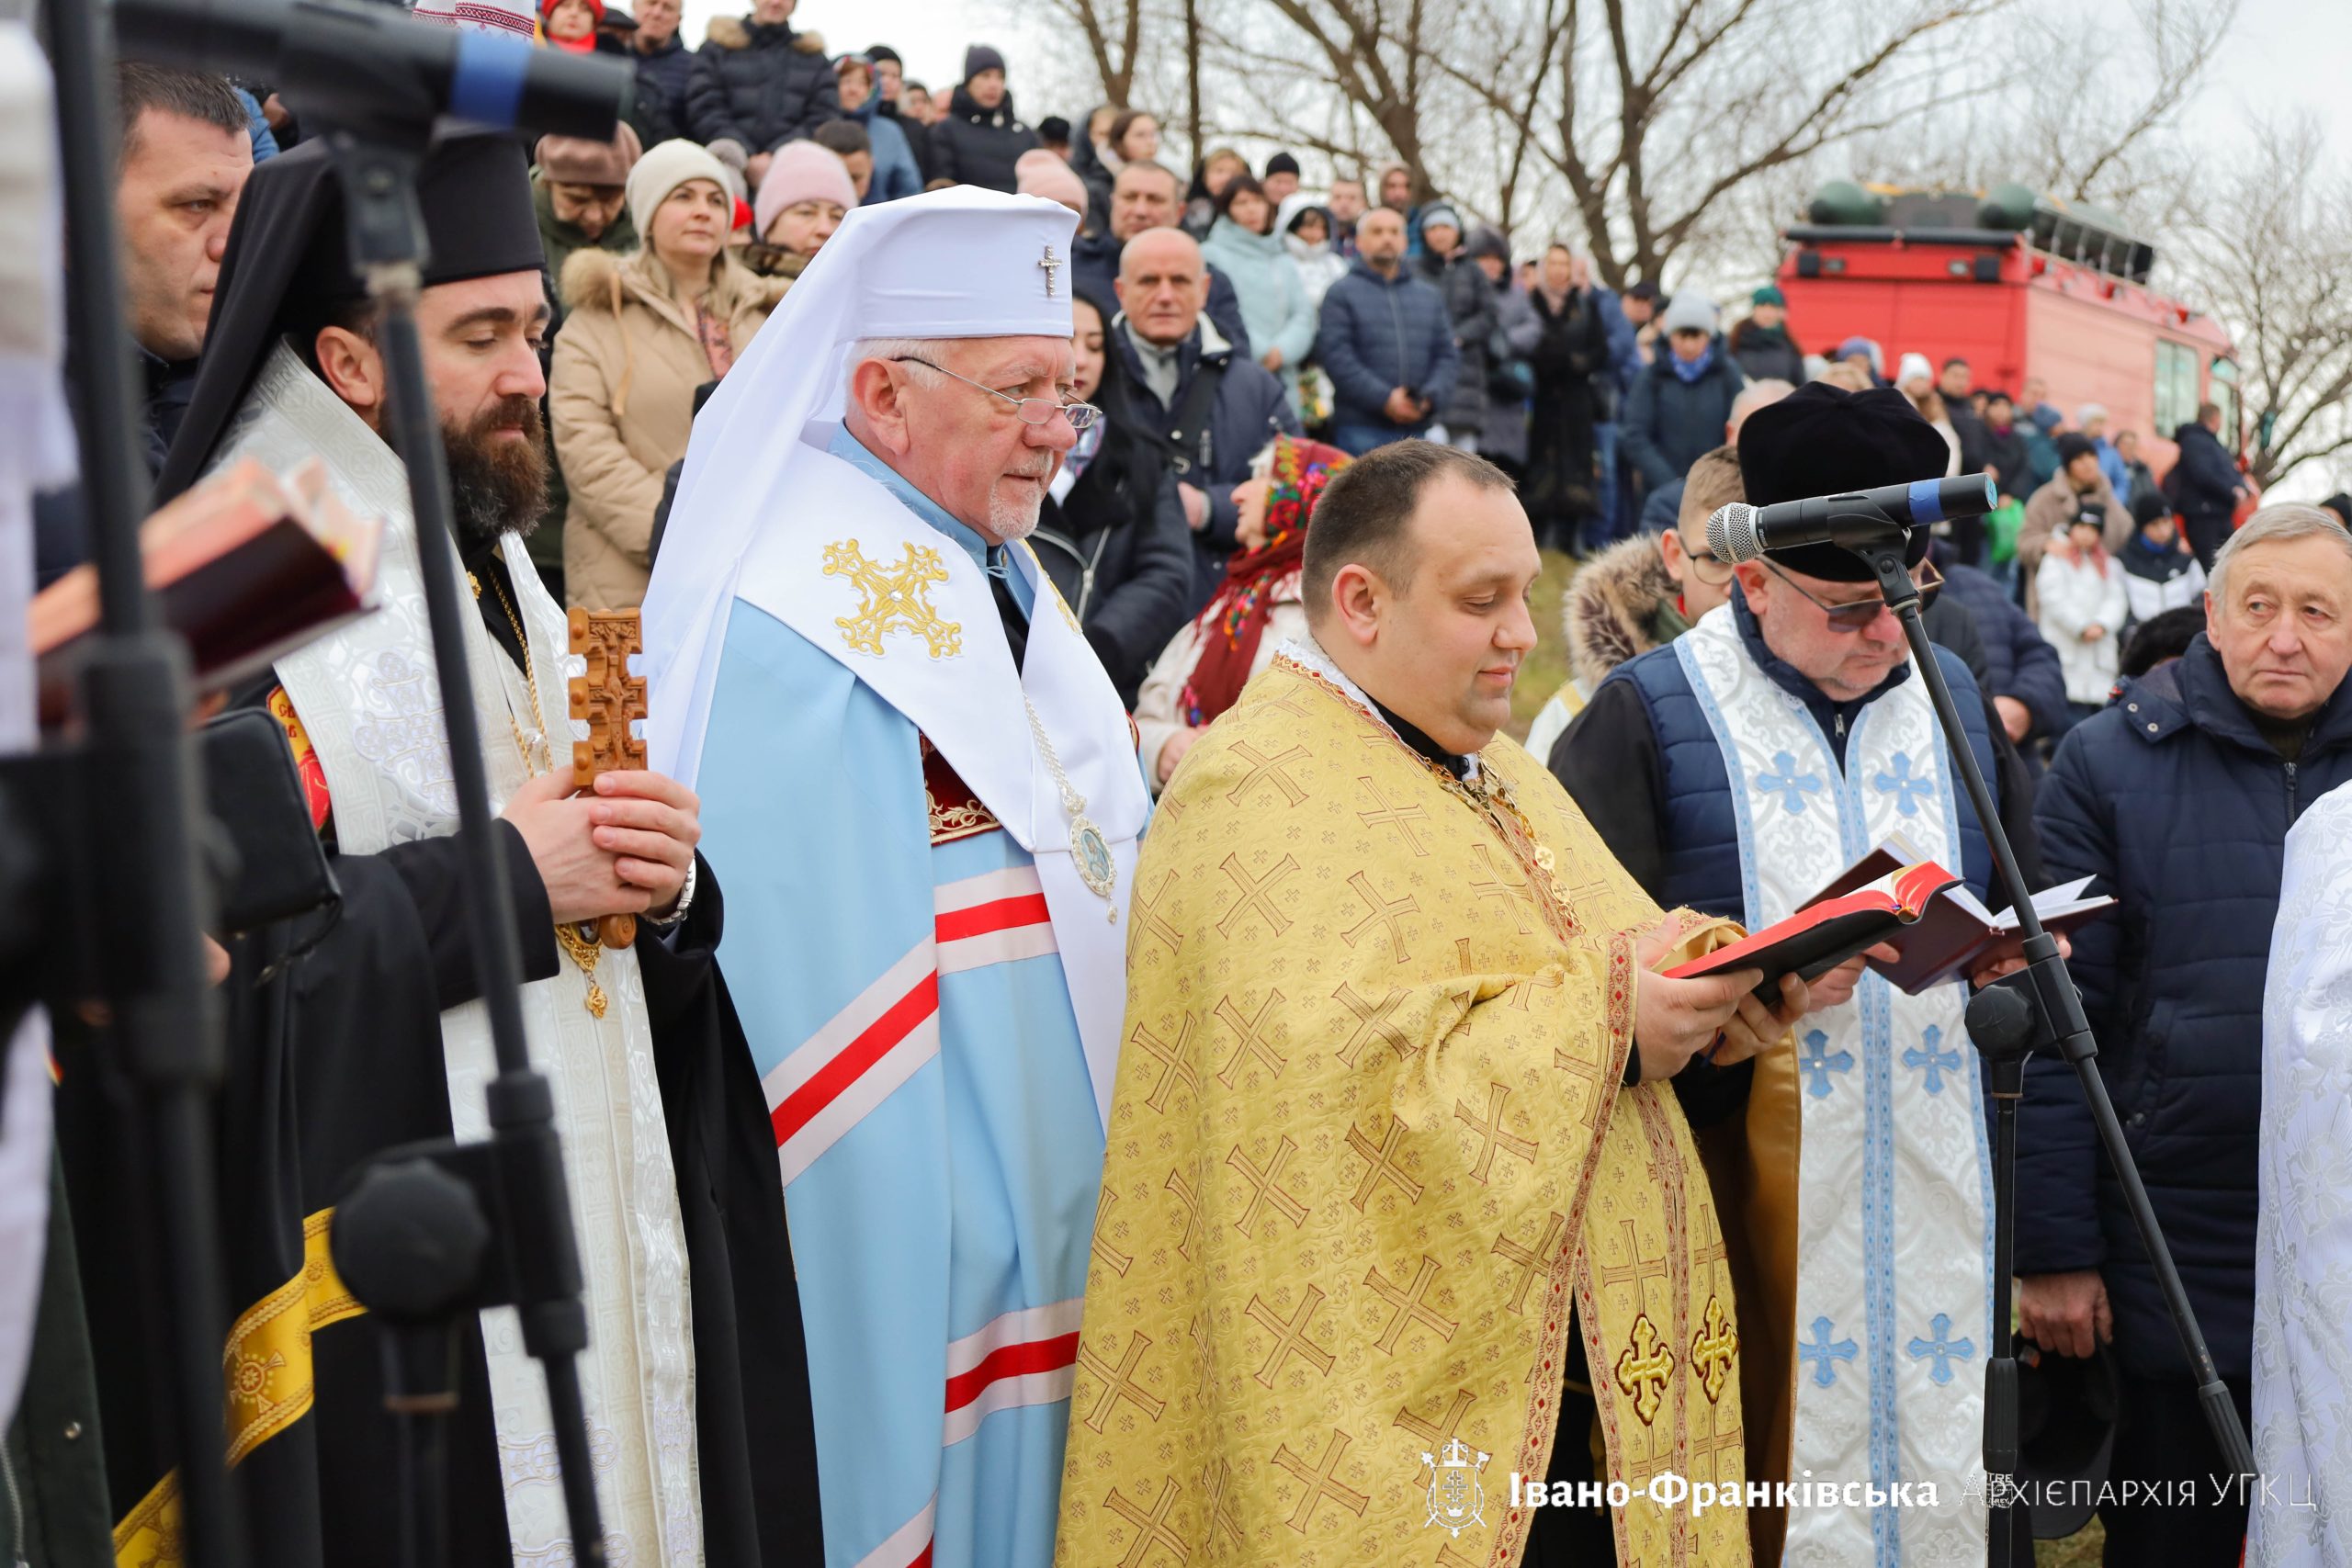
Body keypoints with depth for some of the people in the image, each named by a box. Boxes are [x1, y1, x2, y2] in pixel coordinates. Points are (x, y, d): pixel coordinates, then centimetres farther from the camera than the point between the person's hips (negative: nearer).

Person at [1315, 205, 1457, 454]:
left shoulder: (1430, 297, 19)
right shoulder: (1341, 293, 4)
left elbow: (1448, 356, 13)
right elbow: (1336, 356, -8)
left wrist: (1429, 396, -7)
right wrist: (1384, 398, -16)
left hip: (1417, 428, 4)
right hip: (1360, 429, -4)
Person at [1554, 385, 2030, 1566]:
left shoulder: (1953, 700, 13)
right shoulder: (1651, 714, -2)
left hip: (1939, 1185, 4)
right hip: (1749, 1187, -4)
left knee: (1938, 1446, 6)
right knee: (1760, 1461, -2)